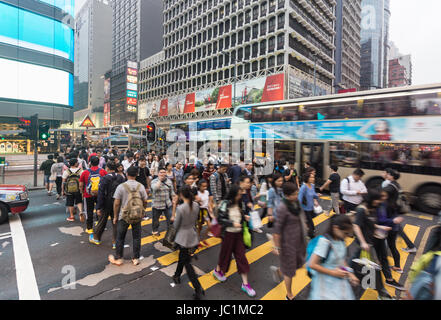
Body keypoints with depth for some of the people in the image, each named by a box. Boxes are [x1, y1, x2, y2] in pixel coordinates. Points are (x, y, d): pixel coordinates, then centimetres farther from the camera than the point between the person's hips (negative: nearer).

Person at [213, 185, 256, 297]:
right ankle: (217, 270, 45)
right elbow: (220, 219, -16)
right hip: (228, 233, -4)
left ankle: (245, 284, 16)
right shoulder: (225, 204, -16)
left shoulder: (239, 204, 0)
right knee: (226, 253, 14)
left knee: (241, 256, 6)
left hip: (238, 233, 5)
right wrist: (233, 223, -23)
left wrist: (245, 217, -5)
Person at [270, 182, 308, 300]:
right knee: (289, 270, 12)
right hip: (288, 243, -7)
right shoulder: (282, 208, -28)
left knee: (299, 263, 22)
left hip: (299, 240, 8)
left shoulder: (295, 202, -4)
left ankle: (278, 271, 48)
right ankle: (289, 296, 37)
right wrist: (276, 247, -18)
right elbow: (277, 229, -23)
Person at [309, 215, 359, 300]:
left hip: (340, 280, 6)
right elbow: (312, 264, -25)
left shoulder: (341, 240, -6)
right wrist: (333, 272, -20)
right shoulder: (324, 242, -27)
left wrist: (350, 274, -1)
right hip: (326, 284, -6)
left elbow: (342, 260, 11)